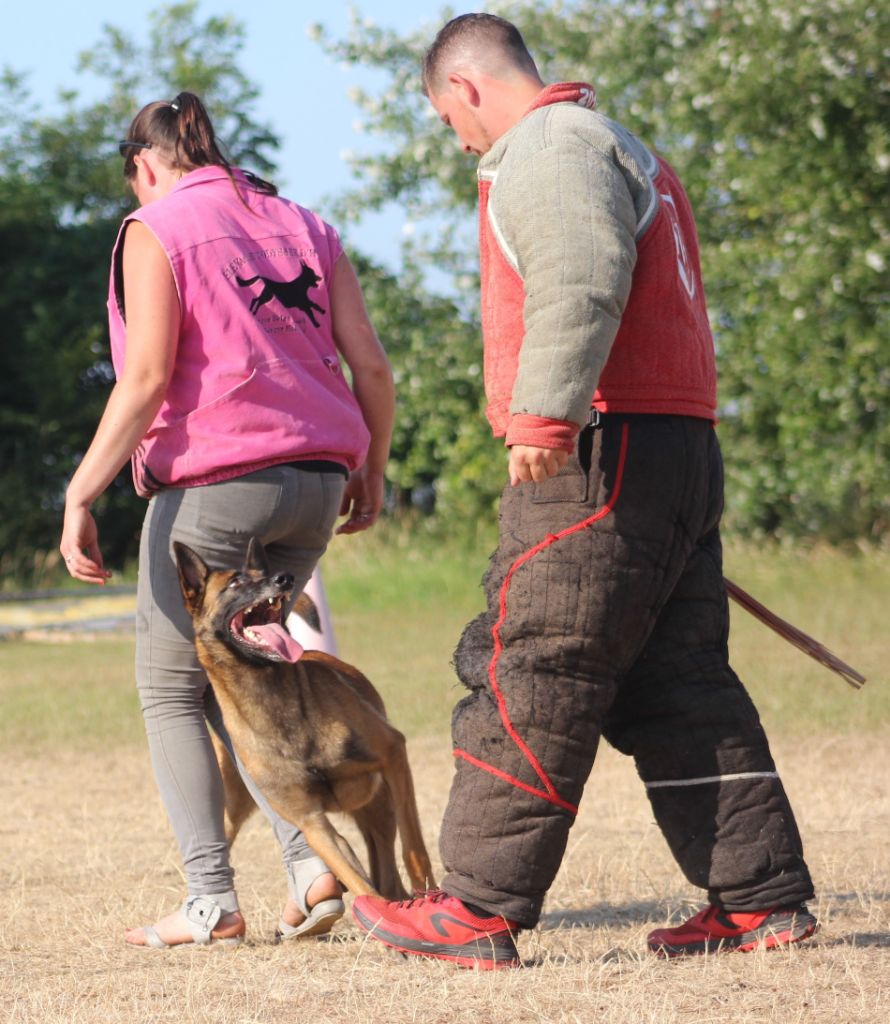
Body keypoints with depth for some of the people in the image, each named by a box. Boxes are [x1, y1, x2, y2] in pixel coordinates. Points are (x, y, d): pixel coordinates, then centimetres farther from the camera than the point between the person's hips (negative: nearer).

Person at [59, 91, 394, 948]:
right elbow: (369, 364, 9)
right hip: (314, 482, 6)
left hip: (213, 482, -6)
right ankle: (311, 859, 0)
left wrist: (81, 496, -15)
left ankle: (211, 901, -2)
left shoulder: (155, 231, -3)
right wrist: (371, 470, 22)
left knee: (170, 687, 7)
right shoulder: (302, 226, 15)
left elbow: (146, 378, -14)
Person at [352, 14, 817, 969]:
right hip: (681, 449, 10)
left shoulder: (550, 149, -7)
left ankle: (480, 908, -6)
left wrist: (543, 414, -30)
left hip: (600, 459, -10)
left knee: (529, 677, -8)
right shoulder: (624, 150, 27)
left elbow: (580, 283, -24)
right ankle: (762, 898, 9)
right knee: (679, 687, 10)